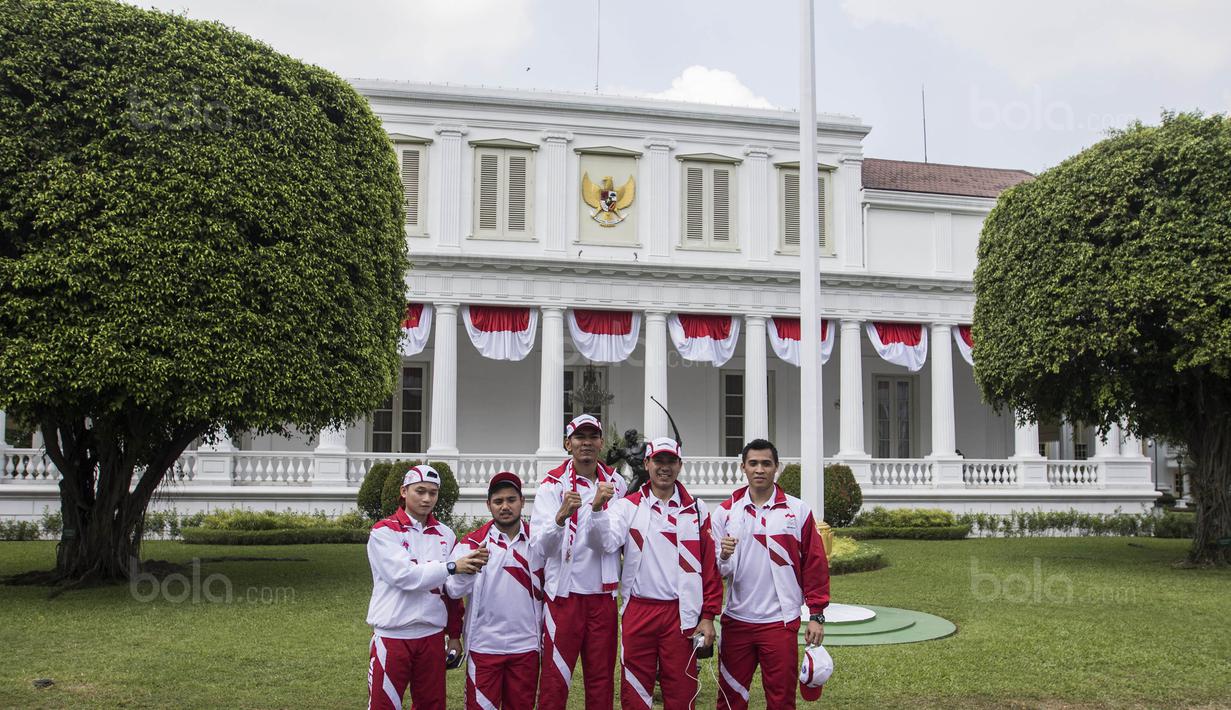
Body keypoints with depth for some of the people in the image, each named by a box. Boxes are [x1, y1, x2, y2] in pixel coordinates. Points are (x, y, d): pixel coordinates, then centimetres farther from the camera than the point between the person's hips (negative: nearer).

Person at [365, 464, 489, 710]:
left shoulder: (445, 535, 9)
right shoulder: (384, 532, -5)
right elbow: (405, 575, -18)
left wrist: (454, 634, 13)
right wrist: (452, 567, -21)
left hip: (432, 635, 4)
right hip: (392, 635, -4)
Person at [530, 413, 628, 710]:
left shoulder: (615, 482, 7)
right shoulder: (553, 484, -5)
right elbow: (539, 545, -19)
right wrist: (561, 516, -36)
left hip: (603, 594, 4)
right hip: (564, 594, -4)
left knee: (602, 679, 11)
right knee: (555, 680, 1)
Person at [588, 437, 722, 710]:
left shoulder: (696, 510, 6)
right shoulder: (628, 506, 4)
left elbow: (710, 566, 6)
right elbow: (607, 542, -13)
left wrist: (708, 616, 1)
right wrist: (598, 508, -30)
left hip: (681, 614, 1)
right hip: (638, 612, 0)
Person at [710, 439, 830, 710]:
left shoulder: (798, 510, 0)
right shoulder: (726, 511, 4)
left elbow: (815, 565, 1)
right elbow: (716, 570, 5)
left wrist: (816, 615, -2)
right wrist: (724, 557, -17)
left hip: (780, 622, -2)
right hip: (736, 619, 2)